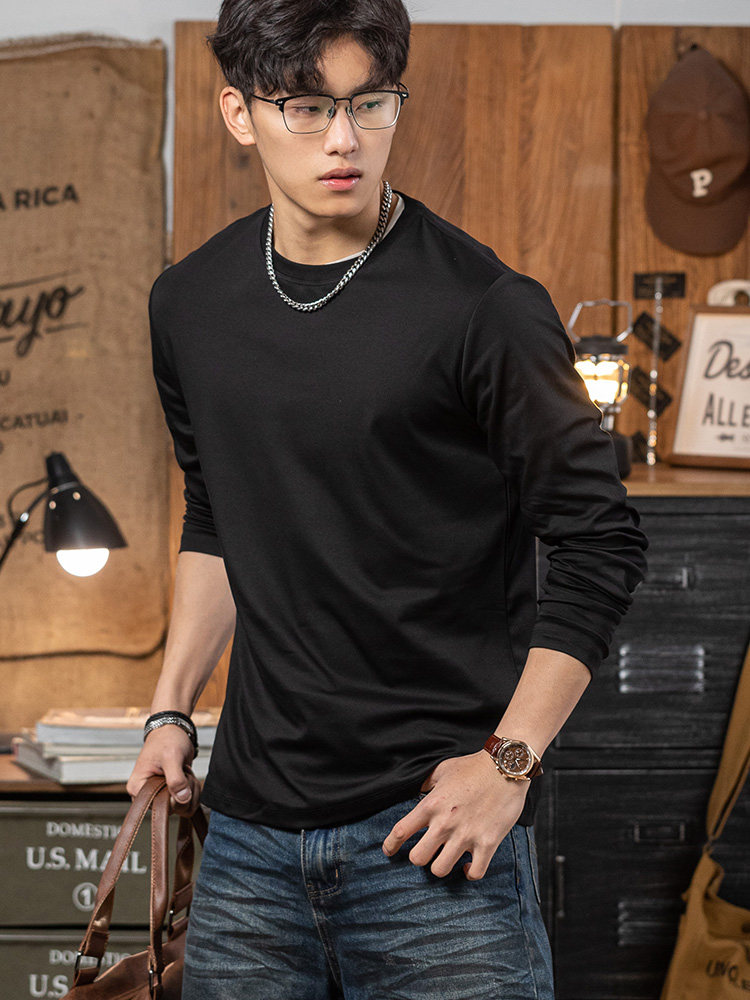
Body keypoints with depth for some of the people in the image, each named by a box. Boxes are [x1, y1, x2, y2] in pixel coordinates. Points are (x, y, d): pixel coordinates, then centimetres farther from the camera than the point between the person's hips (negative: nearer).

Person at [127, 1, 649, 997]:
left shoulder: (483, 307, -11)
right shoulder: (190, 302, 7)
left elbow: (602, 542, -7)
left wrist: (508, 761, -10)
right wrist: (171, 710, 14)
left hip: (429, 825, -5)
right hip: (250, 827, 5)